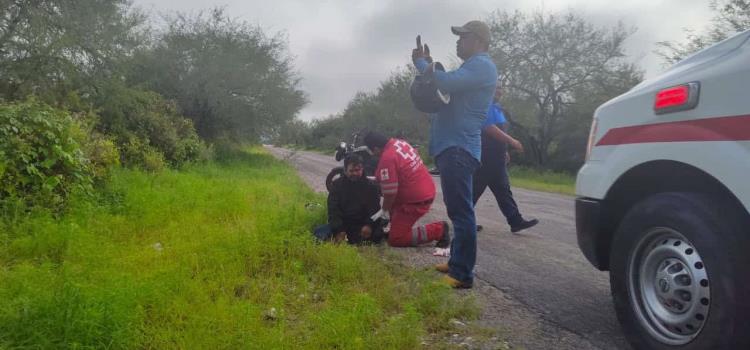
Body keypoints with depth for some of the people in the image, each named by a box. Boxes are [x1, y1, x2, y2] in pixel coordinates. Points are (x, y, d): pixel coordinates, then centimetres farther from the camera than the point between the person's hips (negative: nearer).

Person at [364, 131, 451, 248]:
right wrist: (379, 178, 27)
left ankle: (438, 230, -4)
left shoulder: (387, 159, -23)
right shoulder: (399, 142, 4)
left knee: (395, 240, -2)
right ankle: (397, 227, 29)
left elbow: (390, 193, -19)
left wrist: (384, 210, -1)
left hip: (417, 200, -10)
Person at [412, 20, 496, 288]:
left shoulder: (482, 65, -9)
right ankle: (456, 263, 25)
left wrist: (421, 63, -8)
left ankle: (463, 275, -9)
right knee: (457, 211, 15)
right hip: (453, 147, 11)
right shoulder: (473, 66, 26)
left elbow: (447, 83, -23)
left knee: (461, 212, -11)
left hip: (459, 148, -11)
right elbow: (445, 88, 22)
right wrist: (428, 64, 9)